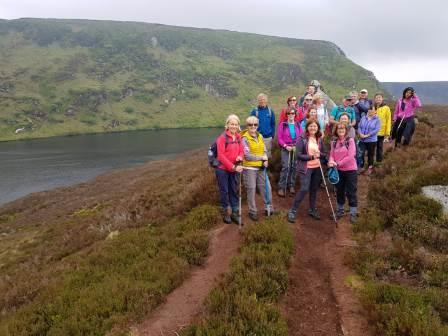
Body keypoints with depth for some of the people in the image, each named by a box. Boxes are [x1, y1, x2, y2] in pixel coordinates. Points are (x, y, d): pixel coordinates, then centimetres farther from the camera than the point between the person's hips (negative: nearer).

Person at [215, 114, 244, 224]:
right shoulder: (222, 138, -16)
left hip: (234, 169, 6)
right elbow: (221, 155, -18)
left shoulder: (238, 137, 2)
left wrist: (240, 157, -14)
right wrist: (233, 167, -20)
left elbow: (241, 150, 10)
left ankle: (234, 213, 25)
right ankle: (225, 213, 22)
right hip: (222, 169, -5)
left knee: (234, 191, 13)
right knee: (224, 191, 6)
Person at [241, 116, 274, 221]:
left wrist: (265, 160, -11)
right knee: (251, 190, 3)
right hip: (249, 168, -6)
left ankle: (268, 208, 27)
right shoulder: (245, 138, -12)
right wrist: (261, 158, -12)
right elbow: (247, 156, -18)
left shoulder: (260, 136, 7)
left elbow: (265, 150, 9)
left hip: (261, 167, 6)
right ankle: (252, 212, 18)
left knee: (266, 187, 10)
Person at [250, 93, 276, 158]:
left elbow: (273, 124, 7)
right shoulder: (254, 111, -3)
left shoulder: (270, 111, 3)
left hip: (268, 138, 2)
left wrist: (272, 136, 2)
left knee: (267, 154, 11)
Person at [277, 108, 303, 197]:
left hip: (296, 149, 3)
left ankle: (291, 186, 17)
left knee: (294, 167, 5)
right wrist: (285, 146, -15)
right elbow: (279, 138, -3)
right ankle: (281, 188, -8)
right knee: (286, 167, -12)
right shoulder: (282, 125, 1)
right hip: (285, 149, -3)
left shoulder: (298, 125, 10)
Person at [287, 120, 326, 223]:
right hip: (306, 168, -5)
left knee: (314, 190, 13)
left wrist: (319, 154, -12)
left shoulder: (319, 139, 5)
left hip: (317, 168, 5)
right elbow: (298, 155, -14)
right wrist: (311, 156, -21)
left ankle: (312, 210, 30)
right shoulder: (302, 138, -10)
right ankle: (292, 211, -1)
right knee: (304, 189, -12)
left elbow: (324, 153, 11)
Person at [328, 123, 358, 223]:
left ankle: (353, 213, 12)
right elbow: (332, 154, 1)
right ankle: (339, 210, 30)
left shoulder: (350, 140, -9)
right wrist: (331, 162, -21)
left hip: (350, 170, -4)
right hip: (338, 170, 4)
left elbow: (350, 156, -17)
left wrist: (338, 163, -21)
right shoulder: (333, 142, 3)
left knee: (351, 192, 2)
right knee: (339, 191, 15)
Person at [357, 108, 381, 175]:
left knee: (370, 154, 10)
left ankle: (370, 168, 26)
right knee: (360, 154, -3)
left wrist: (367, 135, -20)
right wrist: (360, 134, -15)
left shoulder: (377, 120, -6)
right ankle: (361, 167, 12)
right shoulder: (363, 118, 7)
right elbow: (359, 127, 5)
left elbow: (376, 130, -15)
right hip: (362, 140, 3)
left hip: (371, 140, -3)